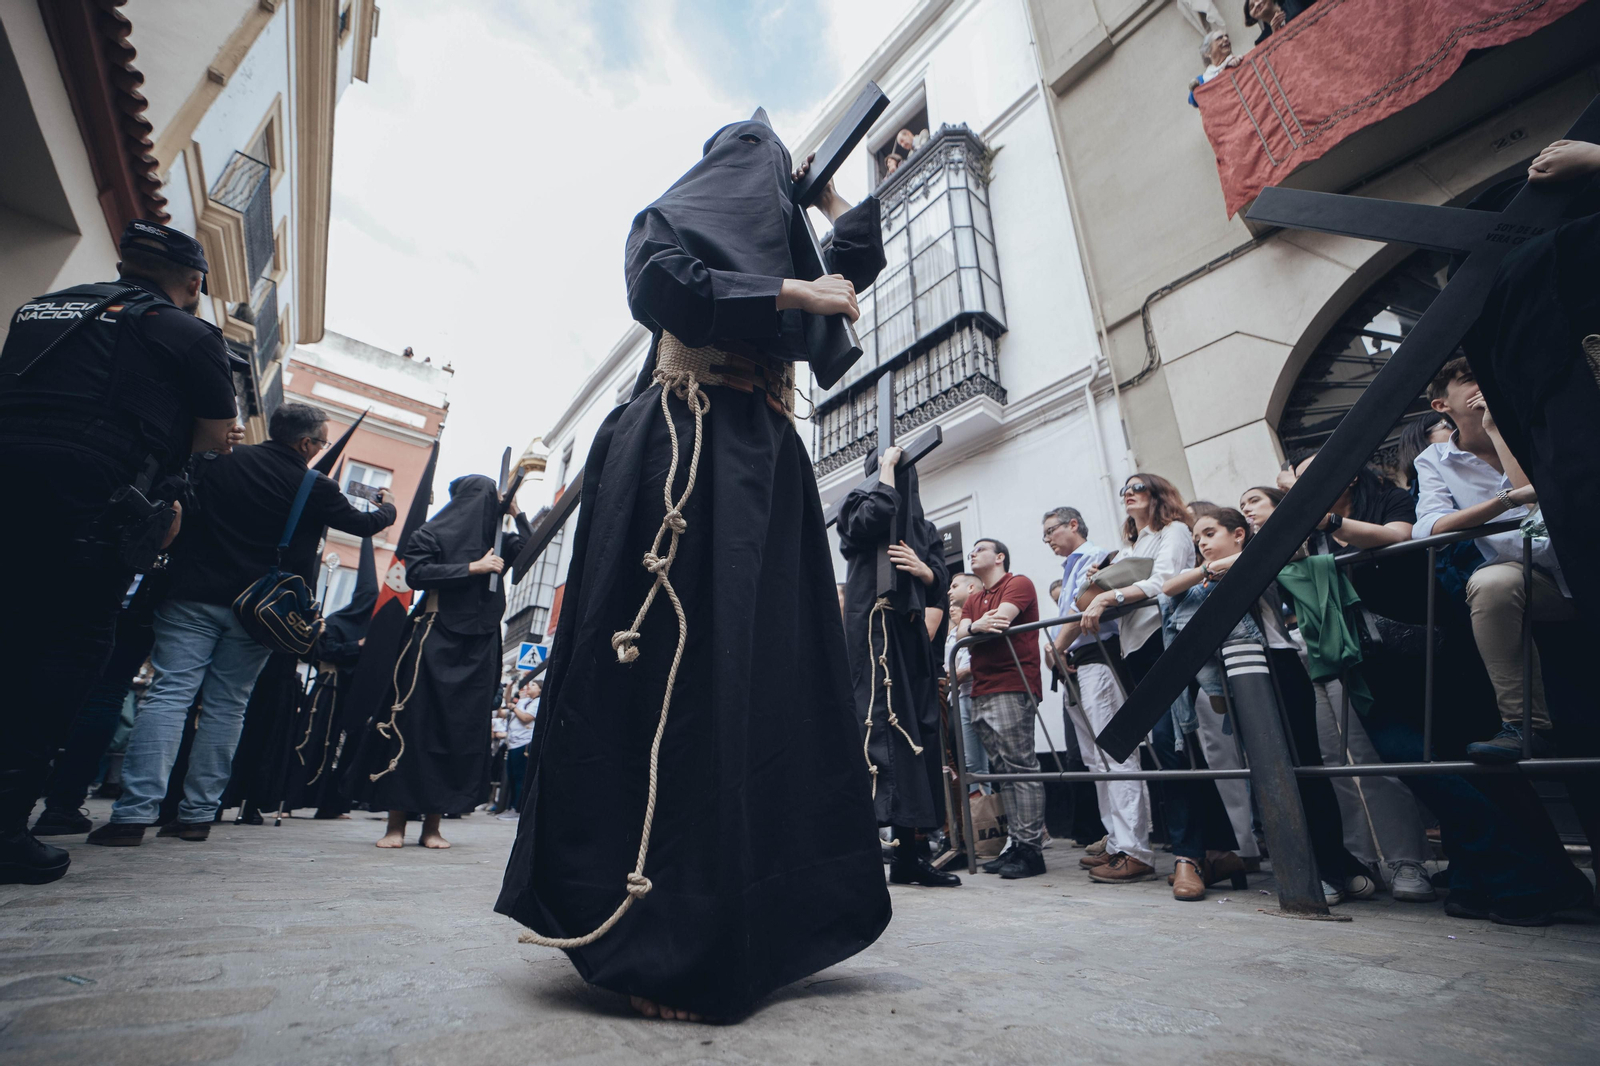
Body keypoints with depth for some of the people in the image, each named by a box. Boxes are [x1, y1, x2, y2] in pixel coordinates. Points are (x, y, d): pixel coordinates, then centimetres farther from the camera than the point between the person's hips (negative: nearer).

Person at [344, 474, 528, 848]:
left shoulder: (494, 539, 16)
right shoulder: (432, 533, 3)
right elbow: (417, 573, -10)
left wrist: (516, 512, 8)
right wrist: (473, 568, -12)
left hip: (478, 648, 4)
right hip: (433, 642, -4)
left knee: (461, 730, 2)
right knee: (413, 724, -2)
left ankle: (432, 825, 9)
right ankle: (396, 823, 7)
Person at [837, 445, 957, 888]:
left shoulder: (923, 527, 22)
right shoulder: (860, 505, 9)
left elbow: (941, 580, 13)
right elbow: (876, 515, -15)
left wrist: (923, 568, -10)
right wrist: (888, 465, -2)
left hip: (911, 631, 6)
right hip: (873, 626, -6)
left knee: (920, 731, 2)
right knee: (879, 723, -16)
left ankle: (910, 852, 9)